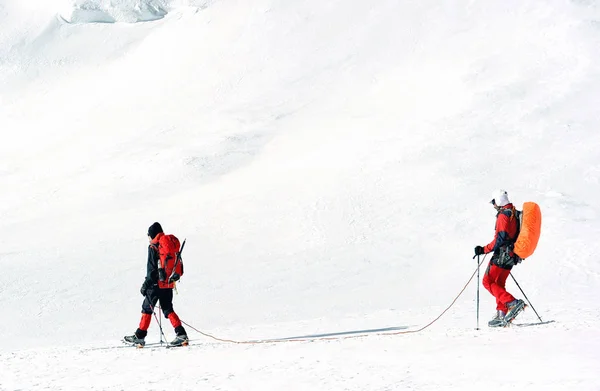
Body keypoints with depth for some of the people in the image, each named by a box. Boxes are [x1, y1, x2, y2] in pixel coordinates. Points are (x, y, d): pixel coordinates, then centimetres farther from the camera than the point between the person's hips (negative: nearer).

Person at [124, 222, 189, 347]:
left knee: (147, 308, 3)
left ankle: (139, 337, 6)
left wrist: (146, 284, -9)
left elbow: (152, 268, -14)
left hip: (157, 284, -6)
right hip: (168, 284, 7)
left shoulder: (153, 247, -9)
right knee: (168, 309, 8)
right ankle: (181, 334, -6)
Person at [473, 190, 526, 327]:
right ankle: (501, 314, 9)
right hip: (511, 256, 10)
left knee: (488, 281, -6)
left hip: (502, 254, -10)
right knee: (499, 284, 14)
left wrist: (484, 249, -19)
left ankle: (512, 303, -19)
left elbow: (500, 239, -22)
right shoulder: (515, 213, 15)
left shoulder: (503, 215, -15)